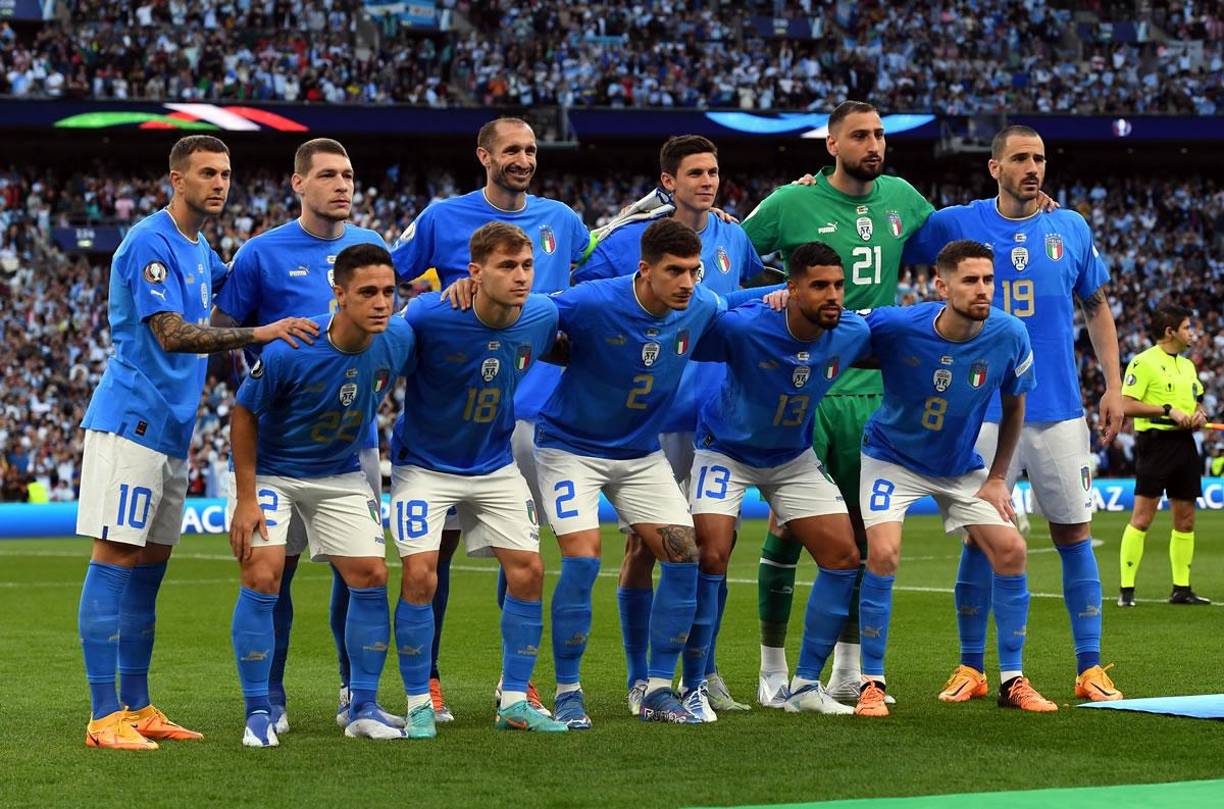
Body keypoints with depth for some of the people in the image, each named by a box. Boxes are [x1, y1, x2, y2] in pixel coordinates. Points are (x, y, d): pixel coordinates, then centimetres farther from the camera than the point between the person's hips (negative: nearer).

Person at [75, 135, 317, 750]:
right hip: (130, 420, -9)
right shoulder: (151, 243, -13)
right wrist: (264, 333, -26)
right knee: (114, 559, -9)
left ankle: (138, 708, 16)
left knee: (149, 566, 11)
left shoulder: (199, 251, 16)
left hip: (171, 429, 9)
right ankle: (105, 718, -10)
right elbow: (172, 334, -21)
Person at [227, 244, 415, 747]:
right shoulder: (288, 351, -30)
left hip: (341, 476, 4)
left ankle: (363, 709, 9)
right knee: (262, 577, -17)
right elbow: (244, 414, -16)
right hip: (271, 472, -4)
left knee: (371, 577, -3)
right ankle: (258, 714, -7)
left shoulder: (399, 341, -17)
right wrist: (247, 499, -16)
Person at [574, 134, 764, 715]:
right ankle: (640, 680, 7)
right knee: (643, 547, -2)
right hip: (653, 420, -4)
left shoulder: (733, 239, 8)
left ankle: (704, 672, 18)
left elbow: (763, 282, 30)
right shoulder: (630, 240, -7)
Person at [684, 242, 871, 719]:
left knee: (844, 557, -3)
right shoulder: (742, 328, -32)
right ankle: (693, 688, -6)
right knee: (711, 557, -19)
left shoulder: (852, 334, -17)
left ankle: (806, 685, 9)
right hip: (726, 451, -5)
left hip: (794, 457, 5)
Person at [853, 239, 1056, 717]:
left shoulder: (1009, 336, -19)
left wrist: (997, 478, 0)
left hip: (961, 467, 3)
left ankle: (1012, 681, 9)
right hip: (892, 458, -3)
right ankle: (871, 683, -8)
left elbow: (1014, 406, -1)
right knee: (883, 553, -22)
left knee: (1010, 550, -6)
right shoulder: (895, 326, -29)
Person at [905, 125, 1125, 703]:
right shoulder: (957, 225, 1)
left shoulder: (1071, 229, 6)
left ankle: (1090, 669, 7)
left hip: (1060, 410, 1)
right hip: (986, 410, -1)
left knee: (1074, 534, 2)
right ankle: (971, 669, 10)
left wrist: (1113, 386, 8)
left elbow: (1097, 310, 15)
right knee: (980, 536, 0)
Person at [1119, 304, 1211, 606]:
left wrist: (1199, 414, 4)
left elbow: (1197, 401, 27)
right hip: (1156, 442, -8)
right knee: (1142, 518, -9)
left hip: (1184, 444, 8)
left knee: (1186, 519, 8)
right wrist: (1169, 411, -17)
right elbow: (1126, 405, -15)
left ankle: (1181, 589, 16)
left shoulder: (1187, 365, 17)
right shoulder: (1144, 362, -8)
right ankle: (1126, 590, -6)